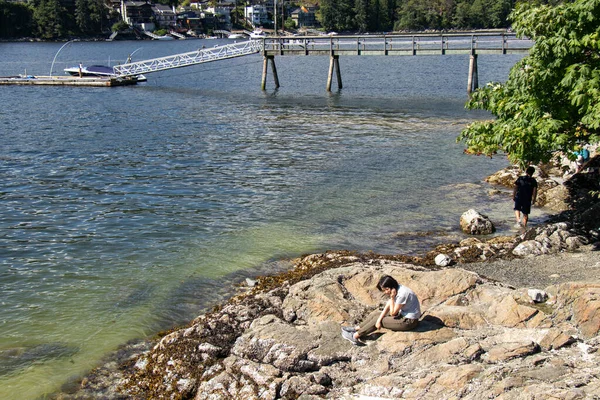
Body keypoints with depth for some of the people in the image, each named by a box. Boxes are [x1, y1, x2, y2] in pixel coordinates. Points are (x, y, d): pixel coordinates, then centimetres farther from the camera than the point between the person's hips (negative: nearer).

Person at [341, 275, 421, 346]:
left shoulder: (402, 294, -28)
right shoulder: (396, 290, 0)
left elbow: (393, 313, -19)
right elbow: (387, 307, -1)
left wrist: (392, 298, -22)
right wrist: (379, 319, -12)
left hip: (410, 321, -9)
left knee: (376, 318, -9)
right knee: (376, 313, 7)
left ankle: (355, 336, -2)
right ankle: (356, 329, 10)